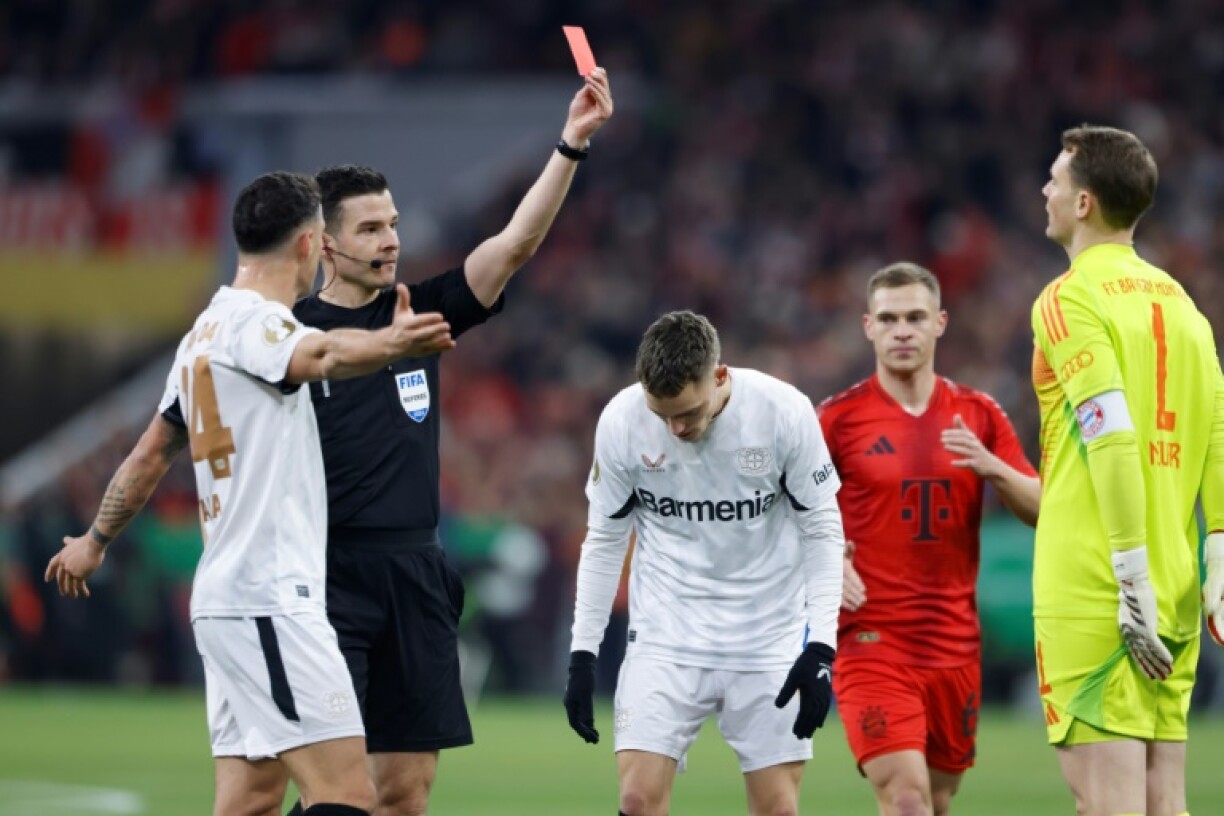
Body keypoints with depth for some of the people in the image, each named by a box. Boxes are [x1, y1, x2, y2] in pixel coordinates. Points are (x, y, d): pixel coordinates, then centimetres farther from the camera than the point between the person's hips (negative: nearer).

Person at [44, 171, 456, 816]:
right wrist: (388, 344, -56)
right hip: (270, 600, -10)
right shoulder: (252, 321, -11)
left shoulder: (206, 331, 18)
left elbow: (151, 453, 30)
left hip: (224, 597, 10)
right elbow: (321, 355, -35)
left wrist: (95, 539, 45)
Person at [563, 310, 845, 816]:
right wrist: (583, 655, 0)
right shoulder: (621, 421, -10)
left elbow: (822, 530, -5)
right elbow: (604, 540, 3)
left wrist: (820, 647, -12)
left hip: (771, 638, -1)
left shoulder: (784, 412, -14)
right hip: (667, 636, 1)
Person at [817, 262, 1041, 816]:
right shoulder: (839, 417, -1)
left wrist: (992, 467, -15)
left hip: (955, 641, 4)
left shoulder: (978, 416, 8)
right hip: (870, 640, -4)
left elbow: (1042, 511, 4)